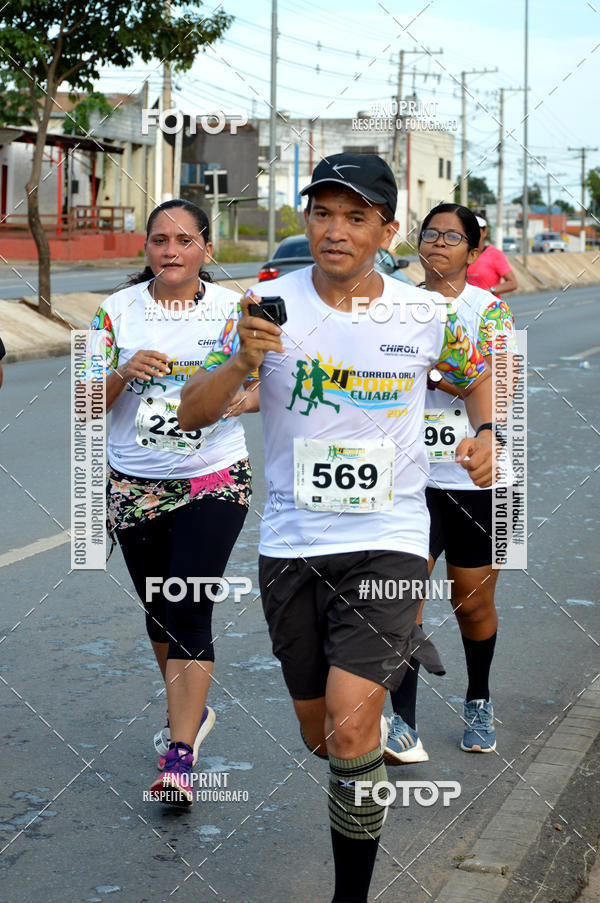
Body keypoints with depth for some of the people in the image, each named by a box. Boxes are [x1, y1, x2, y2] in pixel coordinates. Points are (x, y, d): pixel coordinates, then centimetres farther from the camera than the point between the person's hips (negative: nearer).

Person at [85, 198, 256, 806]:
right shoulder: (117, 312, 0)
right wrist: (122, 373, -22)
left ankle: (179, 758, -9)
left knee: (189, 611, -11)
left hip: (214, 481, -2)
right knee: (157, 609, 15)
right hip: (134, 485, 3)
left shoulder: (235, 310, -2)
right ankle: (190, 711, 39)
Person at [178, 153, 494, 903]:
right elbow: (192, 415, -6)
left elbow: (476, 373, 19)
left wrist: (485, 433, -1)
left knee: (350, 732, -17)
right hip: (291, 546, 2)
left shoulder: (427, 314, -2)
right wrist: (241, 362, -26)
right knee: (318, 735, 14)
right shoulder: (272, 304, -4)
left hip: (388, 541, -2)